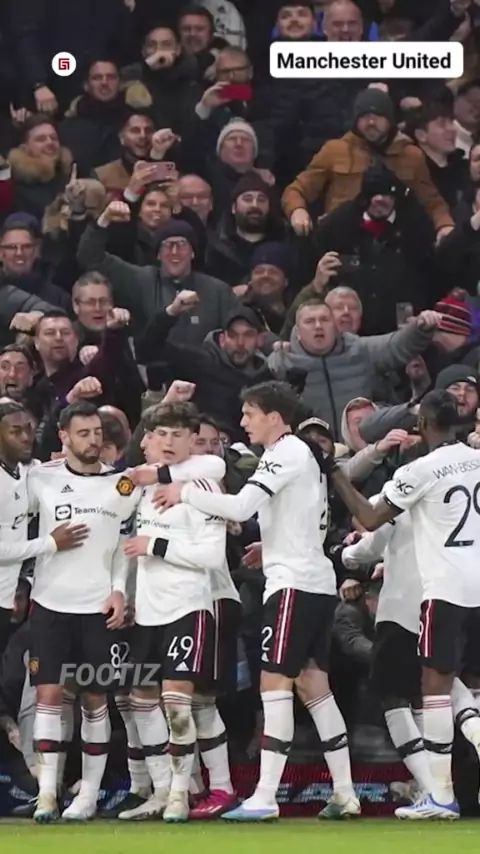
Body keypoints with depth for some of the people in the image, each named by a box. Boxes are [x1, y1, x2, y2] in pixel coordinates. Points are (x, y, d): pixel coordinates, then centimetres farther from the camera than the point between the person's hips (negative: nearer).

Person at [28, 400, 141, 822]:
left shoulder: (123, 485, 2)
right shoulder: (42, 478, 0)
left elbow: (127, 545, 7)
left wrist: (119, 590, -3)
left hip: (99, 607, 1)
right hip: (51, 602, -1)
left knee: (95, 699, 4)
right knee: (48, 694, -6)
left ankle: (89, 794, 11)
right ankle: (47, 794, -6)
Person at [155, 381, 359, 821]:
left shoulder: (284, 453, -11)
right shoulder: (303, 454, 19)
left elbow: (240, 507, -22)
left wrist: (186, 493, -11)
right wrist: (272, 546, 22)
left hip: (294, 582, -10)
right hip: (317, 581, 10)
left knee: (275, 682, -12)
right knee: (313, 684, 11)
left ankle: (265, 797, -17)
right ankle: (345, 793, 10)